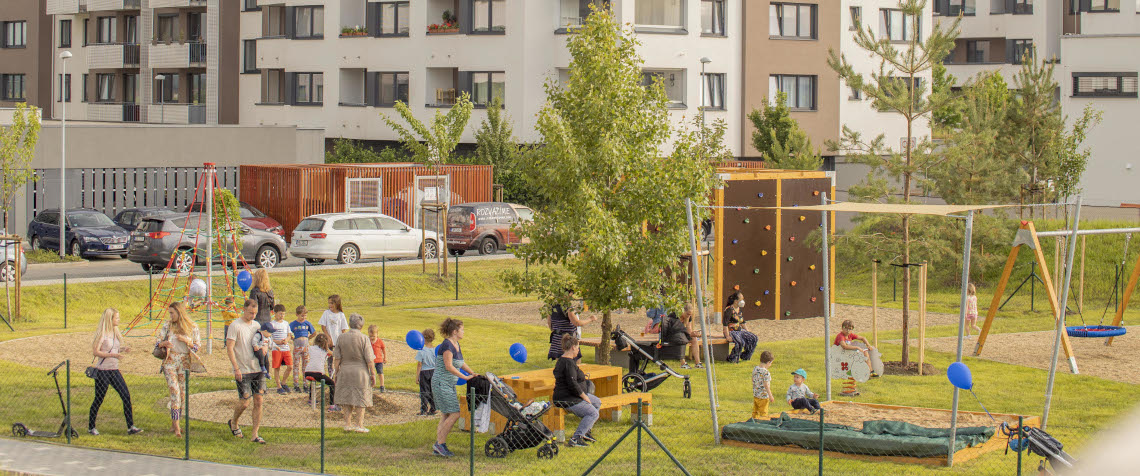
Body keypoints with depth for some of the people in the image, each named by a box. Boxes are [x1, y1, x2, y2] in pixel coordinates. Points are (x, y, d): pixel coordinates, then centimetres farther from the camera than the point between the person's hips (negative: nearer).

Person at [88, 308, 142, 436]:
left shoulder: (115, 332, 12)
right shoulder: (102, 333, -12)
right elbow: (95, 352, -17)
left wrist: (123, 349, 2)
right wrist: (112, 355, -24)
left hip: (114, 370, 7)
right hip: (102, 371, -7)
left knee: (126, 396, -2)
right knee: (99, 399, 2)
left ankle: (130, 427, 1)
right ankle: (91, 427, 17)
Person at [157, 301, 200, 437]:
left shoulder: (192, 327, 2)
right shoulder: (167, 325, 4)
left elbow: (197, 346, 4)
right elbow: (158, 342, 5)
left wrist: (186, 341, -14)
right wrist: (164, 343, -18)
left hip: (184, 363, 1)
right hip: (170, 362, -1)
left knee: (182, 394, 6)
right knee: (175, 391, -13)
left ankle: (174, 424, 19)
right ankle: (176, 427, -17)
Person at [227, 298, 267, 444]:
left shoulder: (257, 325, 12)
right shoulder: (235, 326, -8)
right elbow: (229, 348, -12)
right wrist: (236, 368, -18)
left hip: (257, 369, 6)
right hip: (243, 371, -6)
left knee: (259, 401, -1)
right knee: (245, 401, -5)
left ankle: (255, 434, 4)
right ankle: (233, 423, 25)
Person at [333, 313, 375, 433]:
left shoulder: (341, 338, -1)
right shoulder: (364, 338, -10)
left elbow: (337, 358, 1)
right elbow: (369, 359, -9)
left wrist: (336, 373, 9)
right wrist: (372, 374, -1)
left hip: (345, 371, 3)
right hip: (360, 372, -3)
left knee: (347, 400, 12)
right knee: (361, 400, 5)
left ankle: (348, 424, 11)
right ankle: (359, 425, 6)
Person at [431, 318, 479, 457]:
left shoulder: (456, 344, 12)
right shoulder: (447, 345, -18)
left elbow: (461, 363, 23)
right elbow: (449, 366, -23)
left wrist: (473, 373, 12)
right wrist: (465, 377, -18)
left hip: (449, 384, 10)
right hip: (441, 383, -10)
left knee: (447, 415, 9)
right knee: (454, 413, -12)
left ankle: (438, 447, 11)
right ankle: (440, 444, -7)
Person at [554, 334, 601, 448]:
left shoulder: (562, 359, 13)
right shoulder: (569, 363, -22)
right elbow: (572, 384, -27)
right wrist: (584, 396, -18)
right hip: (567, 399, -11)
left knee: (597, 402, 21)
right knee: (593, 413, -18)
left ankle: (586, 431, 23)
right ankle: (575, 439, -22)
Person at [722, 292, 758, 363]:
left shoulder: (740, 309, 11)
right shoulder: (729, 310, -16)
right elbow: (725, 323, -22)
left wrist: (748, 332, 16)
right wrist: (727, 336, -26)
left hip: (740, 330, 9)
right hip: (731, 331, -9)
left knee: (754, 338, -7)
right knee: (740, 342, -34)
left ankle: (745, 356, 8)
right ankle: (732, 359, -14)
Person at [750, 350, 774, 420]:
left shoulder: (754, 369, -1)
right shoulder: (766, 373, -24)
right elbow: (766, 385, -22)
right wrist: (770, 396, -14)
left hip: (755, 394, 7)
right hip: (763, 396, -7)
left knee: (755, 412, 18)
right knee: (763, 412, 6)